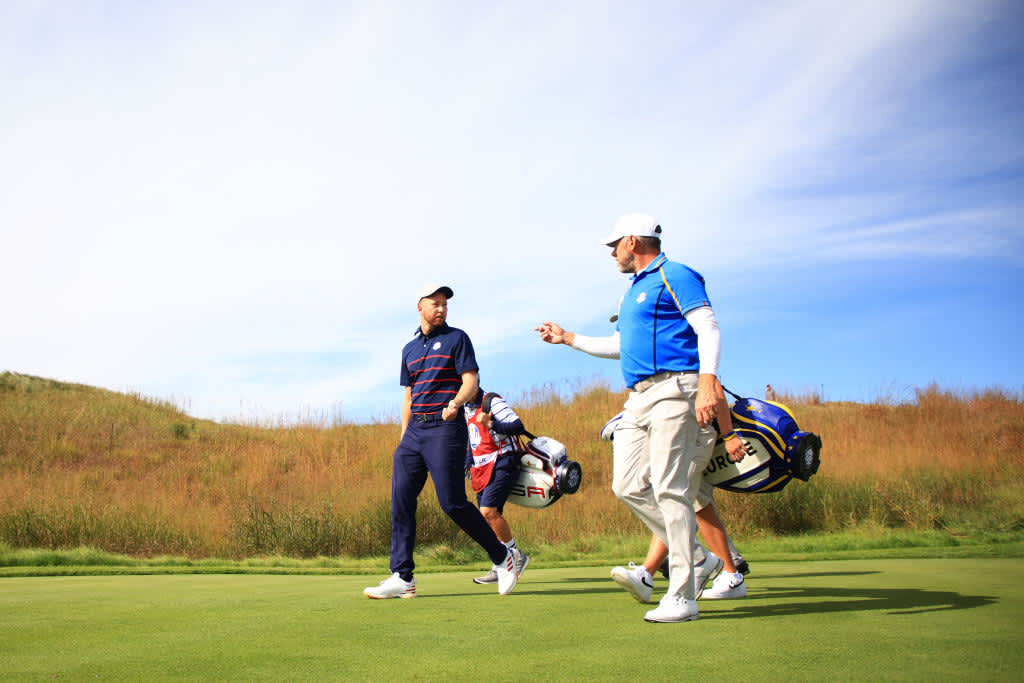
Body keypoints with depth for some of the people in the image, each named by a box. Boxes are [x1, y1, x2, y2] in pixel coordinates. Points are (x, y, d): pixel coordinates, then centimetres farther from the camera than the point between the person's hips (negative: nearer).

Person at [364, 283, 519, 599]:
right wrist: (404, 435, 16)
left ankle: (502, 556, 7)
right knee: (401, 499, -3)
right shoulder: (409, 349, 20)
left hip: (446, 428, -6)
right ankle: (402, 578, 0)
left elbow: (471, 382, -6)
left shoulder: (456, 338, 3)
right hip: (415, 430, 6)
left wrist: (455, 402, -26)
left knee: (452, 502, -11)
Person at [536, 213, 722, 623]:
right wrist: (568, 338, 43)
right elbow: (620, 345, 39)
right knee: (628, 486, 0)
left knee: (669, 489, -12)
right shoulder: (632, 291, 27)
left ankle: (682, 597, -9)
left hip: (673, 392, -9)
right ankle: (691, 551, 12)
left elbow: (709, 330, -12)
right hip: (638, 399, 9)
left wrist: (707, 382, -25)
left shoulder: (676, 277, -1)